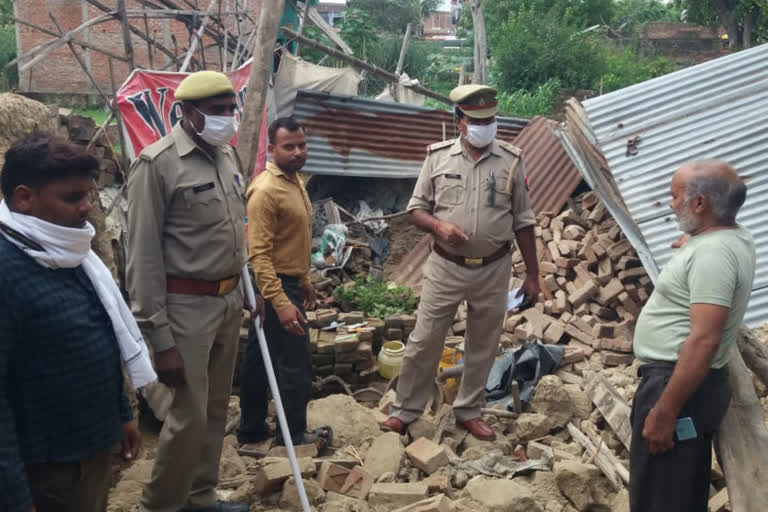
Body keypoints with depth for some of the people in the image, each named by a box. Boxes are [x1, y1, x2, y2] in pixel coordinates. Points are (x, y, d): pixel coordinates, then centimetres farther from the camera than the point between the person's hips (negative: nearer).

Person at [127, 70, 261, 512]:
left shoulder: (228, 155, 9)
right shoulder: (158, 163, -13)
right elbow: (144, 257, -15)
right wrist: (160, 337, -17)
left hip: (230, 300, 7)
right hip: (187, 306, -7)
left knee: (216, 409, 15)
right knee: (190, 414, -2)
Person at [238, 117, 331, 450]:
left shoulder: (294, 180, 9)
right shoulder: (266, 190, -21)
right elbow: (259, 254, -26)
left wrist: (304, 280, 22)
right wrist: (282, 303, -31)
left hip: (288, 283, 10)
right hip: (276, 287, -10)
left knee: (260, 358, 16)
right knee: (296, 364, 0)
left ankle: (251, 429, 28)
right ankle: (293, 437, 15)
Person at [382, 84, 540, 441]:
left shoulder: (511, 161, -2)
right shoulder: (438, 156, -3)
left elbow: (523, 222, 2)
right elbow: (417, 208, 3)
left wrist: (532, 275, 2)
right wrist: (439, 226, -20)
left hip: (493, 271, 1)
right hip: (445, 268, -1)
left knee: (483, 347, 12)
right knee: (424, 341, 5)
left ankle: (469, 411, 29)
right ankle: (405, 410, 20)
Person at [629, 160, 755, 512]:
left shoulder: (713, 253, -22)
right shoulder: (731, 238, 10)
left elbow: (704, 340, -29)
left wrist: (665, 412, -29)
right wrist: (692, 246, 26)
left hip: (678, 384, -10)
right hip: (678, 378, 10)